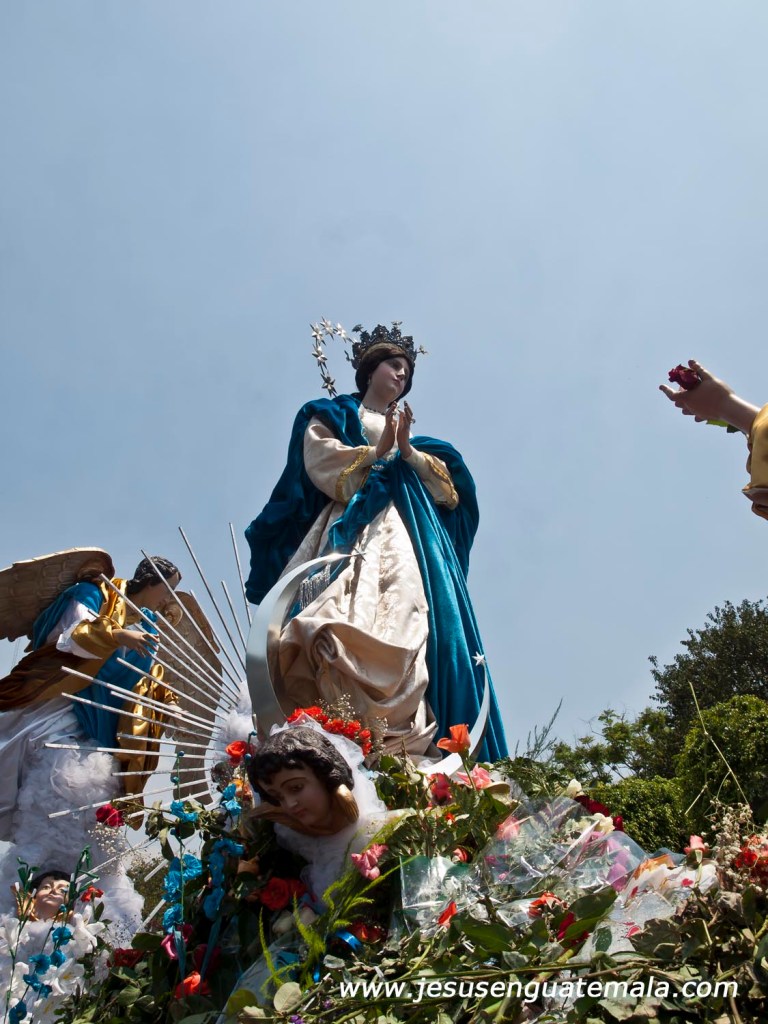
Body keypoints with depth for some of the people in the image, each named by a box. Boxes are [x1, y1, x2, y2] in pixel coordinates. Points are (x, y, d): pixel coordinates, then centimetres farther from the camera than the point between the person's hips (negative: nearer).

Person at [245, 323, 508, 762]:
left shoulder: (412, 436, 34)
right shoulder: (332, 416, 21)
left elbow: (448, 485, 17)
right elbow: (322, 467, 1)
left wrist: (407, 452, 3)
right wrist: (378, 451, -2)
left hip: (411, 534, 4)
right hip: (354, 529, -4)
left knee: (409, 612, -19)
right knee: (356, 609, -31)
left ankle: (406, 735, -31)